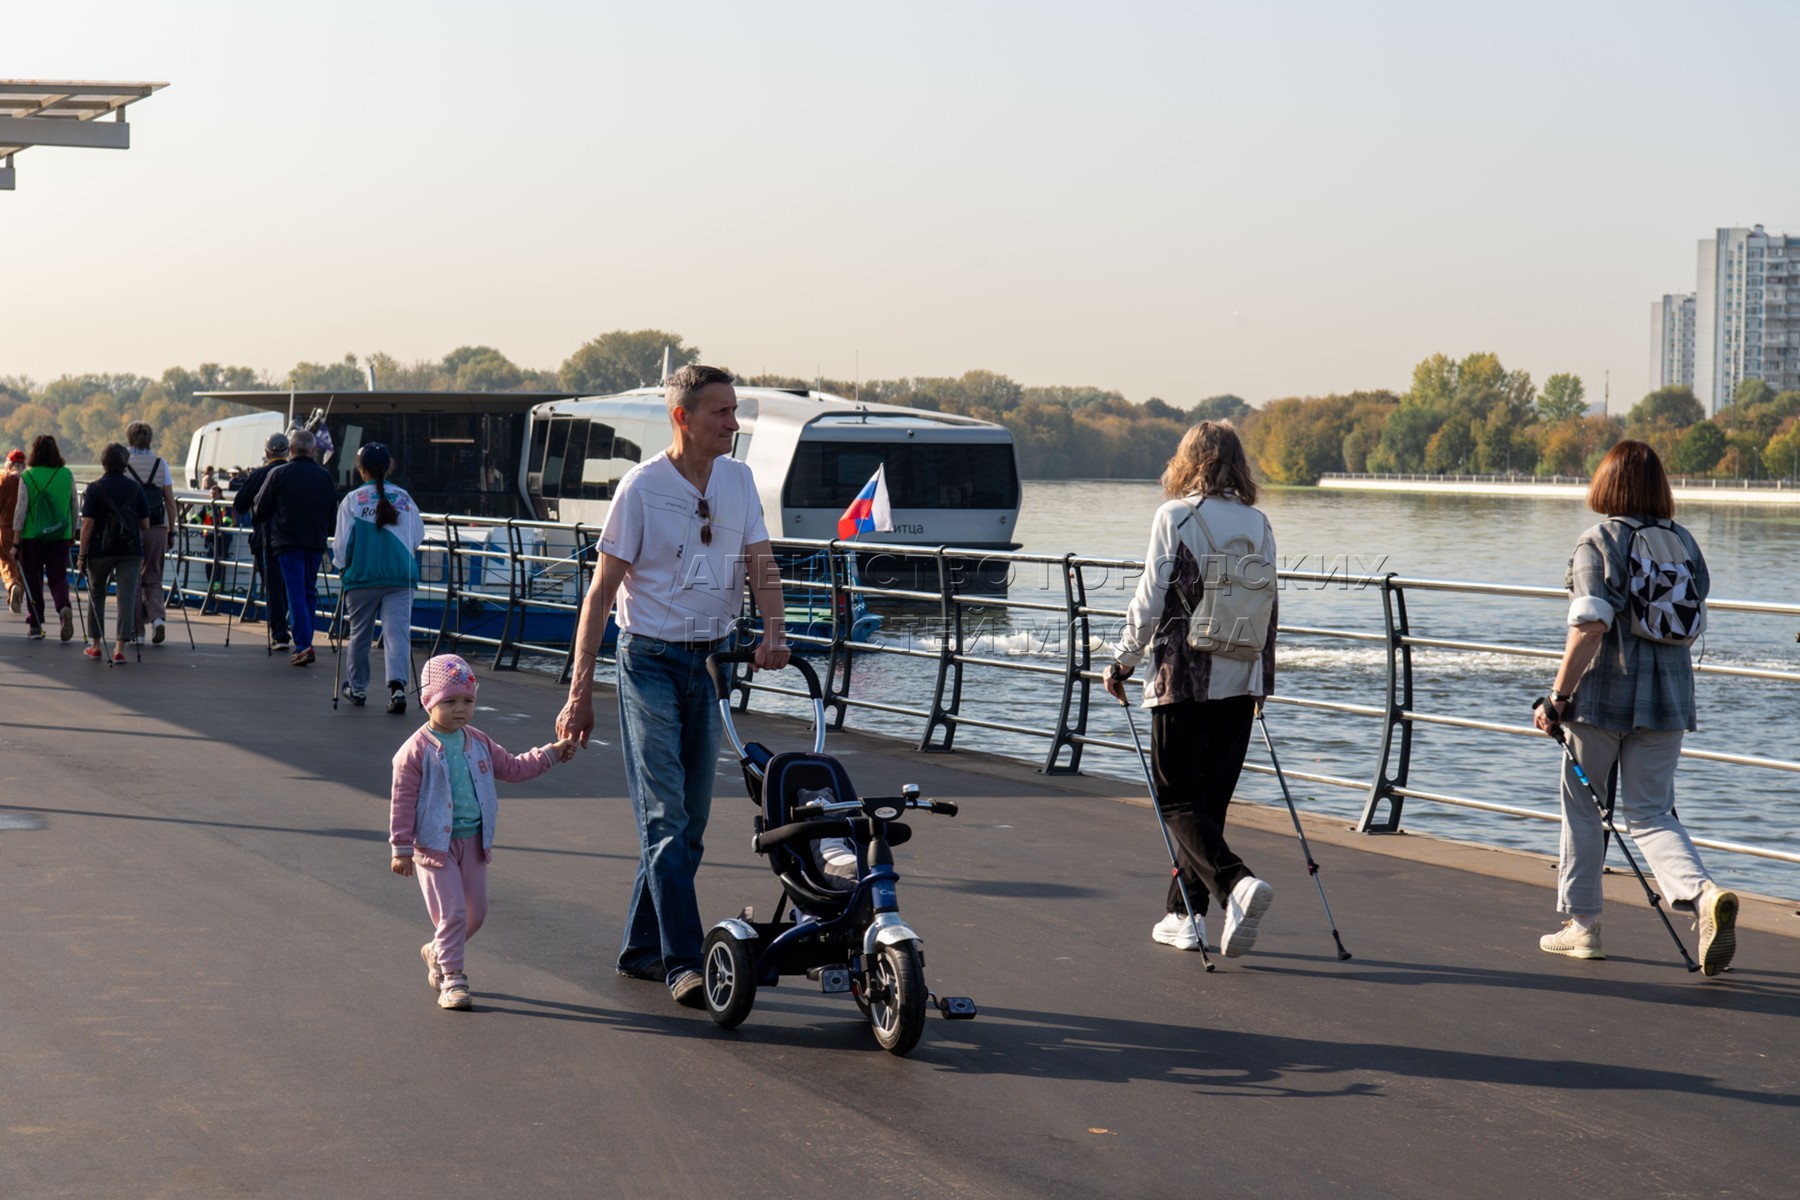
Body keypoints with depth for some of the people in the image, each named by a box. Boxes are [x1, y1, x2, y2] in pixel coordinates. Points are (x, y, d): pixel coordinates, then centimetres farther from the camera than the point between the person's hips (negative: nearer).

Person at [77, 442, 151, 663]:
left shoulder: (94, 489, -5)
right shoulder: (136, 488, 3)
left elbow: (88, 524, -10)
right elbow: (145, 525, 4)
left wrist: (82, 555, -5)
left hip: (100, 551, -1)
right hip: (131, 550, 1)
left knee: (96, 595, 17)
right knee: (127, 598, -1)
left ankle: (96, 646, 23)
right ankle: (120, 649, -11)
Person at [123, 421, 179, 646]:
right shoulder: (160, 464, 3)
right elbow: (170, 502, 2)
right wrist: (171, 530, 9)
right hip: (157, 527, 2)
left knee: (132, 579, 7)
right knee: (153, 577, 14)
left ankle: (137, 629, 8)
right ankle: (157, 617, -9)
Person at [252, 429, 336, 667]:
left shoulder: (278, 474, -5)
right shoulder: (325, 476, 4)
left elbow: (260, 510, 1)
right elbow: (333, 513, 10)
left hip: (287, 541, -3)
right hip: (316, 543, 3)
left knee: (296, 592, -5)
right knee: (310, 591, 15)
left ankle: (303, 644, -15)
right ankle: (304, 642, 19)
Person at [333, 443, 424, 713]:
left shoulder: (352, 501, -4)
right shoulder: (404, 499, 4)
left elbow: (342, 543, -1)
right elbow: (418, 537, 13)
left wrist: (342, 569, 16)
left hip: (361, 576, -1)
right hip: (401, 577, 1)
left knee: (360, 633, 14)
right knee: (397, 631, -4)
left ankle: (357, 688, 26)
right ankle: (397, 685, -23)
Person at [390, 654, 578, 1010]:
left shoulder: (479, 744, 7)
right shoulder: (416, 750, -12)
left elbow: (512, 768, 20)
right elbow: (403, 802, -10)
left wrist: (551, 753, 13)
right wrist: (401, 849, -11)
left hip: (473, 842, 6)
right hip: (435, 844, -6)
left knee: (476, 911, 12)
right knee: (452, 912, -10)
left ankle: (437, 952, 35)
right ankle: (451, 979, 0)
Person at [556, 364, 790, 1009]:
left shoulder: (737, 479, 5)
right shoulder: (643, 487, -10)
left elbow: (761, 562, 1)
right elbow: (602, 590, -9)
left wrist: (773, 632, -20)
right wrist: (580, 690, -12)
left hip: (710, 661, 6)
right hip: (651, 659, -6)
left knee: (690, 817, 9)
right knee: (665, 815, -10)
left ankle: (642, 949, 21)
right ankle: (684, 964, -11)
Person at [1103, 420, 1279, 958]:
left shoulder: (1174, 517, -7)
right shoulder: (1257, 524, 7)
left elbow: (1151, 598, -8)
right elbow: (1268, 607, 10)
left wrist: (1125, 661, 4)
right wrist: (1263, 682, 20)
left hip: (1183, 677, -5)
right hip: (1239, 681, 5)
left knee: (1178, 798, -1)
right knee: (1211, 797, 13)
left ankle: (1236, 884, -24)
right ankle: (1185, 914, 17)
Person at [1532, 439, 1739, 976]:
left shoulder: (1597, 543, -10)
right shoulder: (1684, 541, 7)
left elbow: (1590, 627, -19)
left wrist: (1557, 696, -17)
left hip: (1603, 694, -4)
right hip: (1669, 696, 4)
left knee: (1582, 806, 13)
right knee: (1651, 813, 8)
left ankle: (1582, 925, 19)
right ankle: (1704, 894, -18)